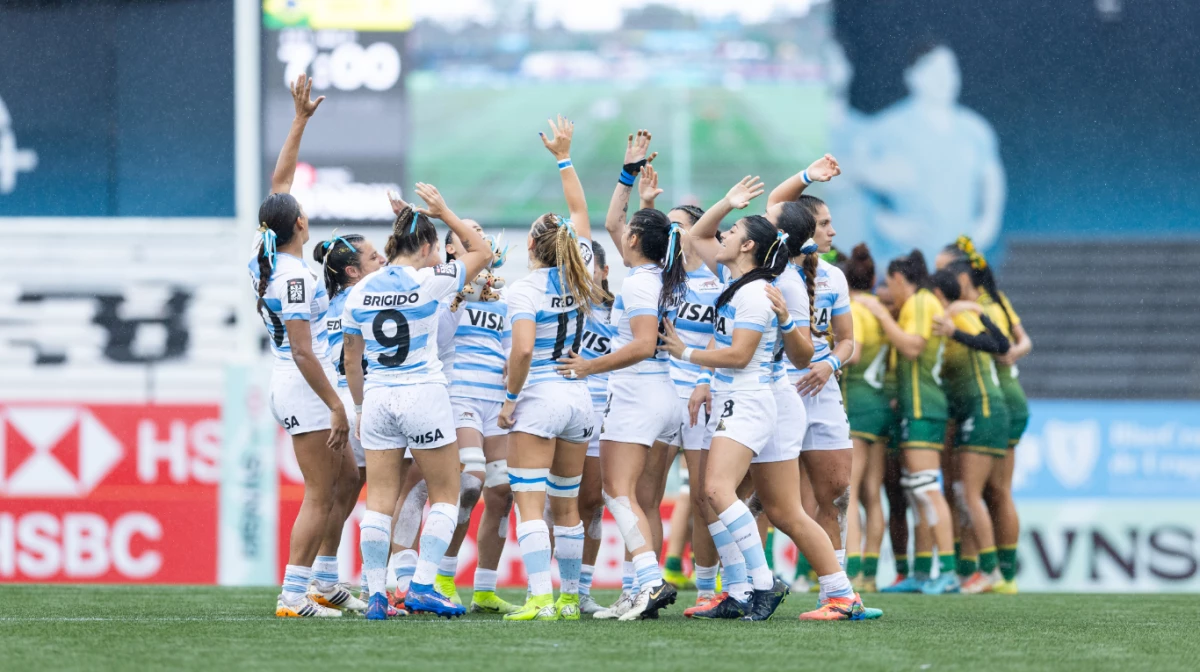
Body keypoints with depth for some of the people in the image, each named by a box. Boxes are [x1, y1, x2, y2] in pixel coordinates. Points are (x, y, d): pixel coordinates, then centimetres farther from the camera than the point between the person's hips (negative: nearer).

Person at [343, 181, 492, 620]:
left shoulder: (361, 291, 4)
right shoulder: (427, 282, -10)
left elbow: (351, 360, 10)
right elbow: (482, 253, 4)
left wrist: (360, 407, 20)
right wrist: (445, 213, 8)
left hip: (378, 399, 4)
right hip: (423, 395, -4)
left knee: (379, 500, 6)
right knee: (446, 494, 7)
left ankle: (376, 595, 1)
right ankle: (422, 586, -4)